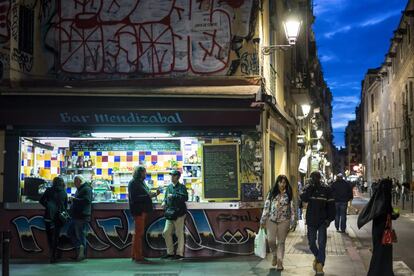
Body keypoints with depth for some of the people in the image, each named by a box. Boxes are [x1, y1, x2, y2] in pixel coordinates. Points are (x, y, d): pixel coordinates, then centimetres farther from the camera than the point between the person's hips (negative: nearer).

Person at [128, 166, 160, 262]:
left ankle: (135, 255, 20)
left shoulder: (141, 182, 17)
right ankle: (138, 256, -4)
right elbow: (134, 198, -19)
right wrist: (147, 196, -20)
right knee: (139, 233, -7)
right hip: (138, 211, -10)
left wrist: (154, 194, 9)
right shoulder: (133, 183, -11)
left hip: (143, 211, 10)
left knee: (139, 233, 13)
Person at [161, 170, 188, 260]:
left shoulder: (181, 187, -5)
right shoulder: (169, 187, 15)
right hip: (169, 213, 7)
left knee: (179, 233, -2)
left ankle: (179, 253, 7)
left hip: (179, 213, -7)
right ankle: (170, 252, 19)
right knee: (166, 232, 7)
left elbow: (185, 197, -19)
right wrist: (164, 202, 5)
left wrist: (173, 196, -19)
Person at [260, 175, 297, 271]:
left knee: (281, 242, 3)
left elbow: (293, 209, 1)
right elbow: (266, 207, 5)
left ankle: (280, 262, 10)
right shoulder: (272, 193, 4)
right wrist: (263, 220, 2)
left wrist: (293, 223, -4)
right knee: (271, 240, -7)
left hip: (284, 221, -1)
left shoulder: (289, 194, 2)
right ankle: (274, 255, 23)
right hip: (271, 220, 1)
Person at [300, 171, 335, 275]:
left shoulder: (326, 189, -3)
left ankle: (320, 265, -1)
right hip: (311, 221, 2)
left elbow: (331, 205, 0)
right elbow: (303, 198, -19)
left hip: (322, 221, -2)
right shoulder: (308, 188, 1)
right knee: (311, 243, 10)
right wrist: (310, 186, -20)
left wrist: (330, 219, -6)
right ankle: (317, 257, 37)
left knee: (321, 243, -6)